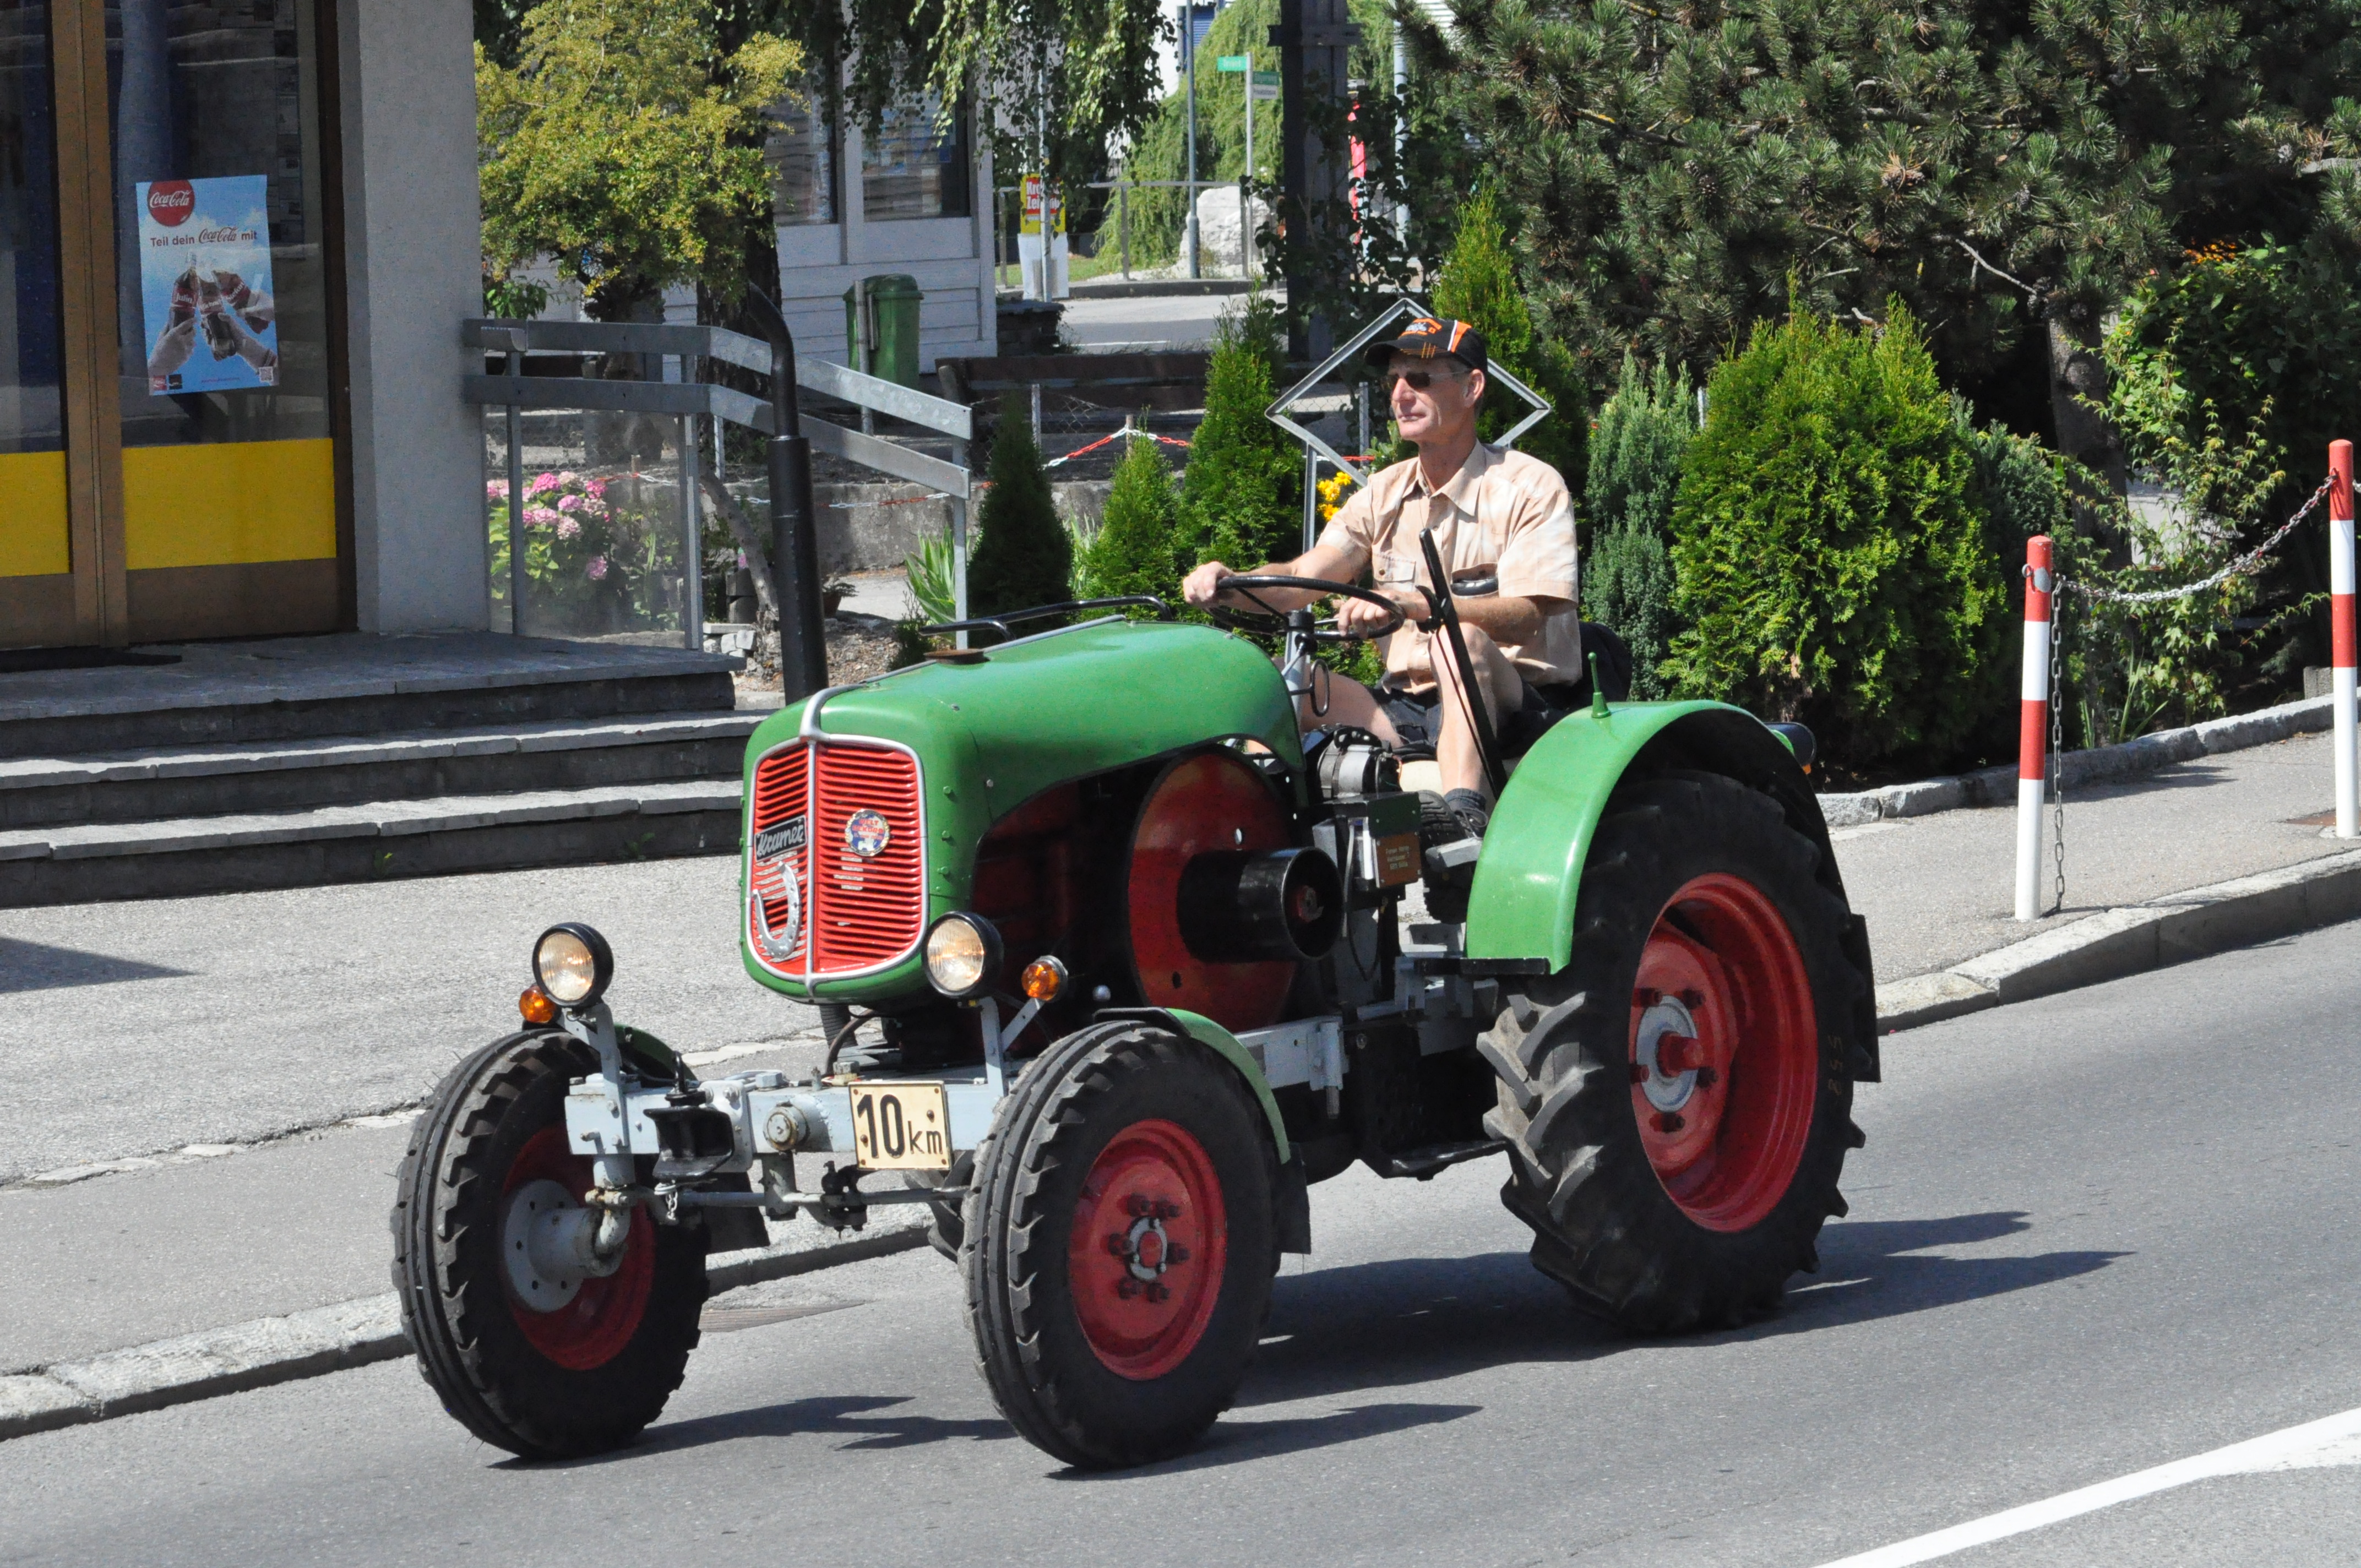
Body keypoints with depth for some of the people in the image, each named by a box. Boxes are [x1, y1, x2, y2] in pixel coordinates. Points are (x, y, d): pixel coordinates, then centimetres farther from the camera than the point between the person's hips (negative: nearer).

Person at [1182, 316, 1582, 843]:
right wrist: (1227, 582, -22)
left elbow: (1523, 615, -19)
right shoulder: (1384, 495, 14)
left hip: (1510, 704, -5)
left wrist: (1409, 603, -35)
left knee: (1460, 639, -38)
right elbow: (1302, 579, 2)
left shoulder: (1531, 487, -4)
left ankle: (1466, 819, -53)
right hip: (1407, 708, 6)